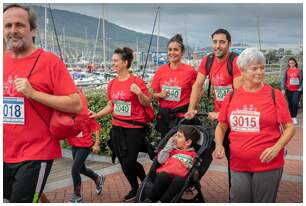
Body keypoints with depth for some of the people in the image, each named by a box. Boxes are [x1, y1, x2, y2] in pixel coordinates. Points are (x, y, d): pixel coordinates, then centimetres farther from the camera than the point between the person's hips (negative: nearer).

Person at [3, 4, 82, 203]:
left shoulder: (50, 61, -11)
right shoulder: (5, 61, 7)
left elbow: (76, 105, -16)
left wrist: (33, 93, -21)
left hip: (35, 156, -6)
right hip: (6, 155, 7)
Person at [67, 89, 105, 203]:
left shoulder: (86, 114, -18)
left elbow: (96, 128, -12)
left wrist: (97, 144, -12)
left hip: (84, 146, -6)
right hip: (74, 145, 6)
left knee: (75, 170, -9)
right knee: (81, 169, 20)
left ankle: (76, 196, 11)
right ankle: (98, 179, 48)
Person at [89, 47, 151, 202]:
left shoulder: (137, 81, -11)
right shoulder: (112, 83, 5)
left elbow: (147, 103, -6)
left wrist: (139, 92, -23)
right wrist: (97, 115, 5)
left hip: (135, 126, -6)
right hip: (117, 126, 6)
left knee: (130, 161, -6)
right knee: (123, 161, 10)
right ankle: (135, 188, 33)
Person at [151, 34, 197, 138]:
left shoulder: (190, 71, -5)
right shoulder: (161, 70, 4)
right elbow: (154, 94, 11)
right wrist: (160, 95, -9)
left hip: (181, 116, -4)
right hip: (163, 116, 4)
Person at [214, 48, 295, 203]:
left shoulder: (275, 95, -3)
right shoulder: (231, 97, 5)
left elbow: (289, 127, -1)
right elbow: (221, 126, 14)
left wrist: (276, 148, -16)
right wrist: (219, 145, -3)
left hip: (268, 164, -2)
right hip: (238, 165, 3)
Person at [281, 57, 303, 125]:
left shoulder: (299, 71, -1)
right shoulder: (287, 71, 2)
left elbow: (302, 80, -2)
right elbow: (283, 80, -2)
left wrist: (300, 88, -13)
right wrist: (283, 89, -13)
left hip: (297, 90, -2)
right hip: (289, 90, 2)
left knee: (295, 103, -11)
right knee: (290, 104, 7)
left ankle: (294, 117, 2)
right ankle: (291, 117, 18)